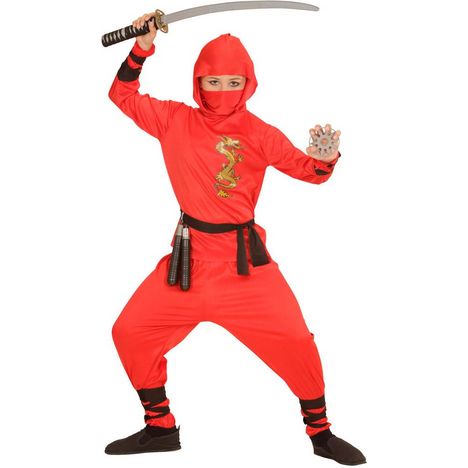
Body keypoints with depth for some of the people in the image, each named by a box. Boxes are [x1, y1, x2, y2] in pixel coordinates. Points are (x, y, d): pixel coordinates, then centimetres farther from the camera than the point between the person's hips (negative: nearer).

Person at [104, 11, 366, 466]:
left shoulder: (261, 134, -2)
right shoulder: (176, 120, 4)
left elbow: (306, 170, 1)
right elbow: (123, 94, 12)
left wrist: (324, 159, -21)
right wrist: (141, 50, -1)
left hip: (246, 258, -2)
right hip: (188, 257, 2)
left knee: (294, 340, -8)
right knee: (130, 331, 1)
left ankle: (320, 431, 16)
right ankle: (160, 428, 21)